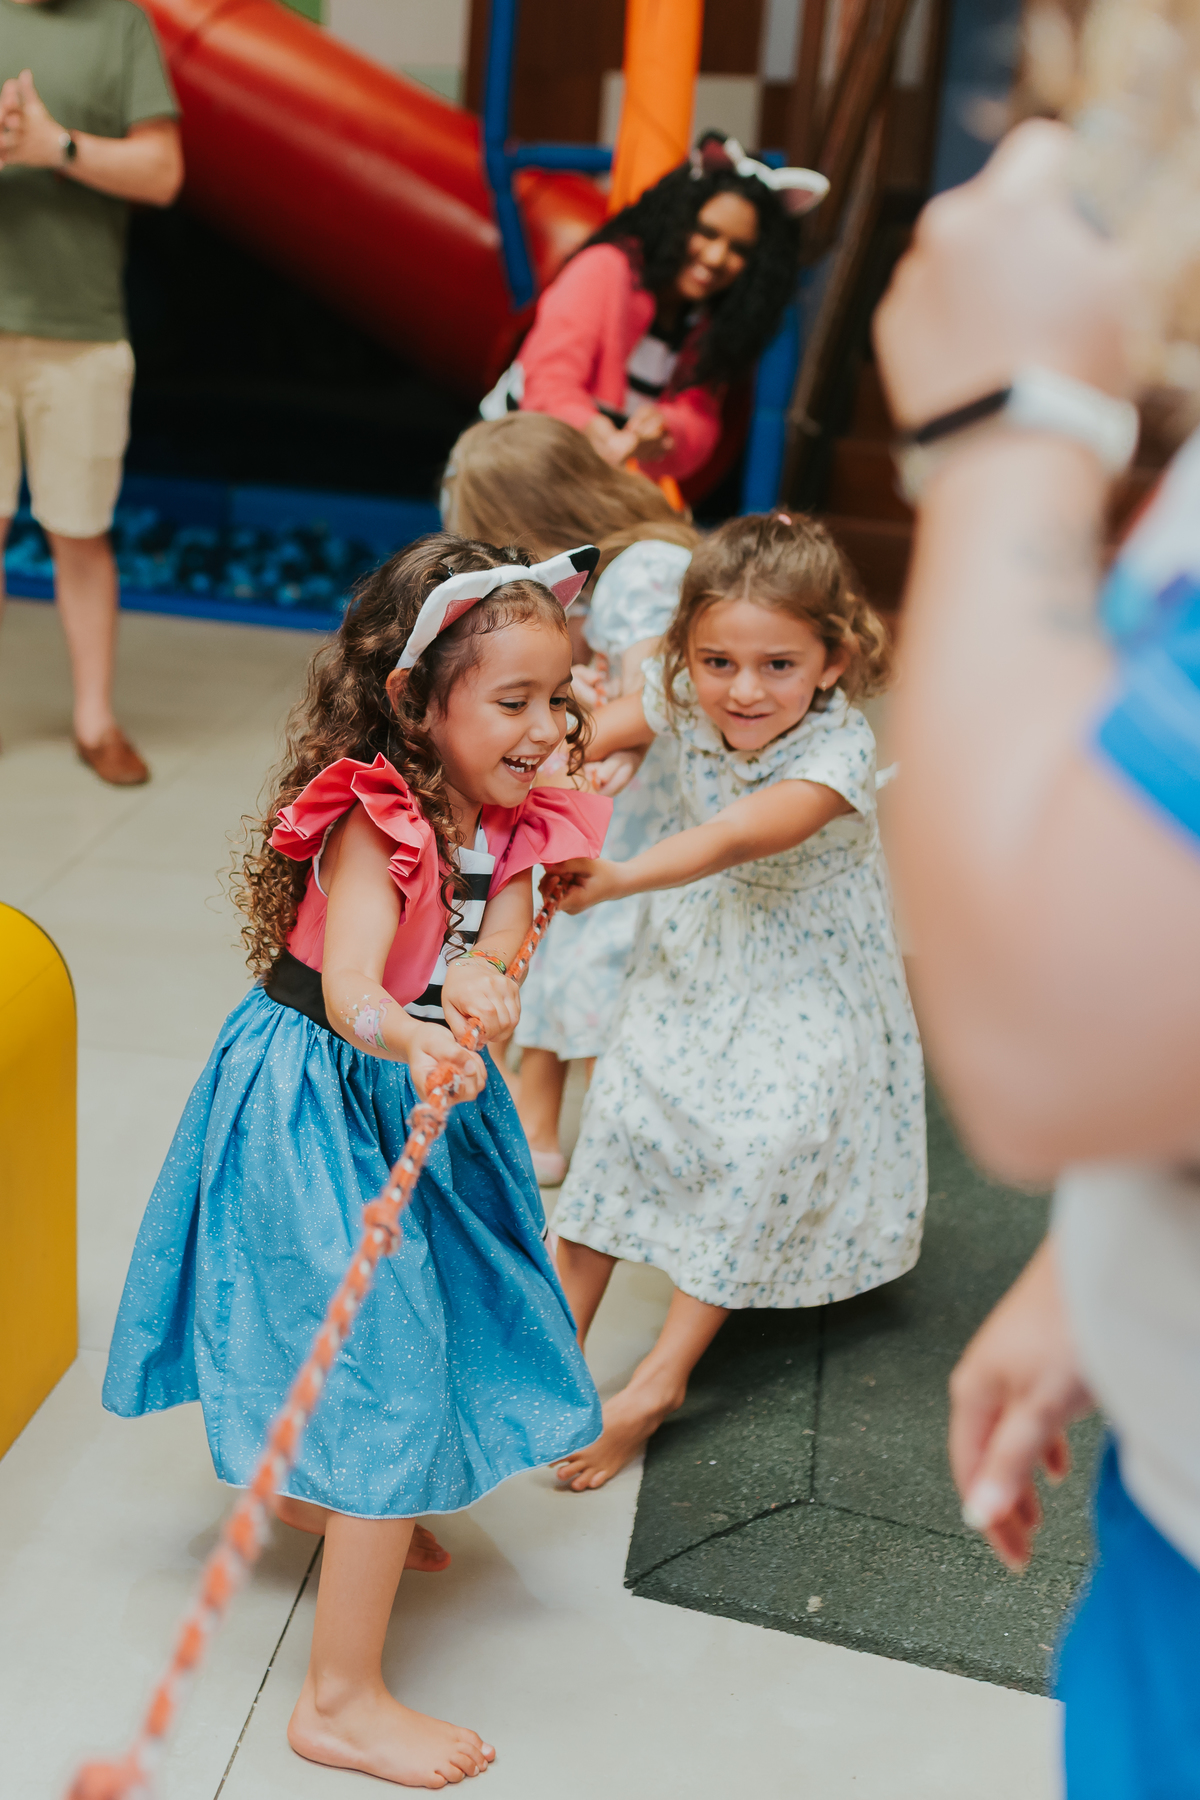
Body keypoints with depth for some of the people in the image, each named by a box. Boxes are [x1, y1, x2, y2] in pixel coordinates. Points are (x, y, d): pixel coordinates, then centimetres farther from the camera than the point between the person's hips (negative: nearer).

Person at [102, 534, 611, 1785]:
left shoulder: (514, 822, -4)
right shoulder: (376, 821, -27)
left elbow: (494, 950, -16)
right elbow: (348, 989, -39)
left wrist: (474, 983, -40)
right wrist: (410, 1035, -61)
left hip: (413, 1086, 8)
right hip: (318, 1107, -8)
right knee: (390, 1368, -7)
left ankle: (319, 1491, 58)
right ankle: (340, 1700, 6)